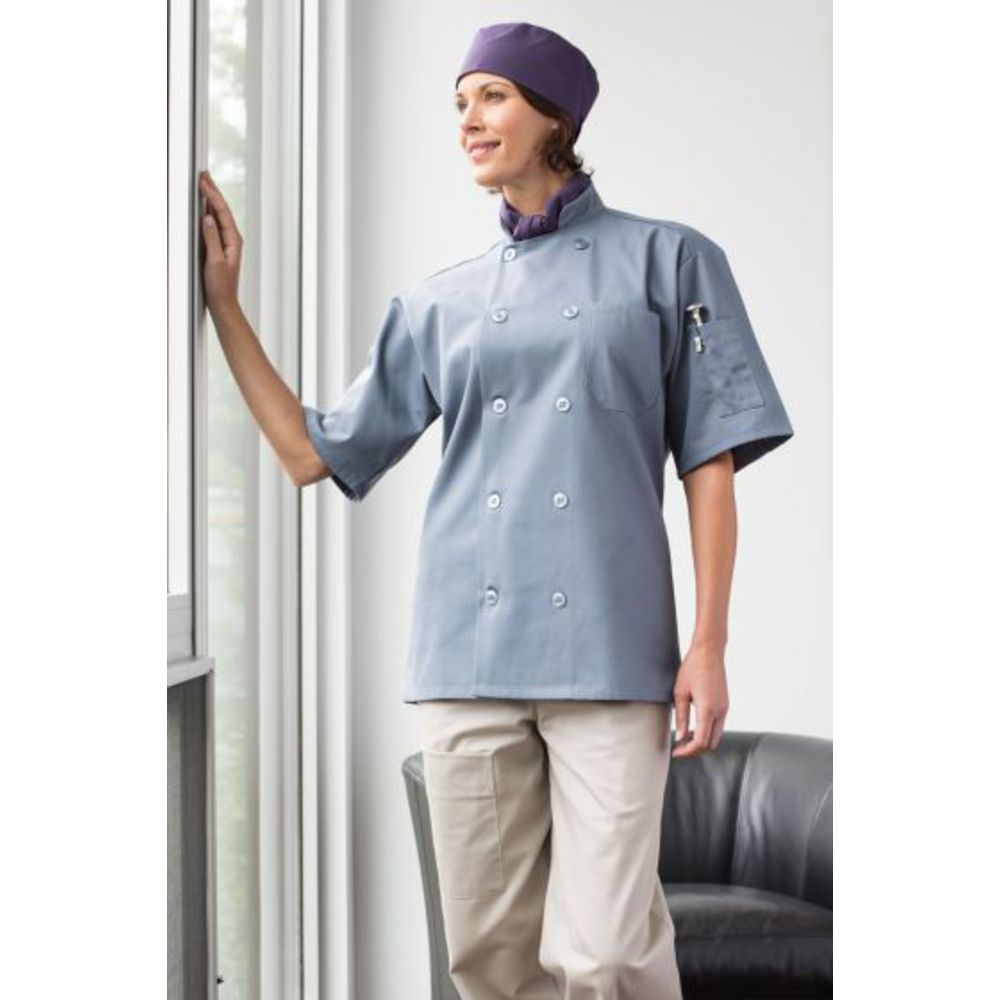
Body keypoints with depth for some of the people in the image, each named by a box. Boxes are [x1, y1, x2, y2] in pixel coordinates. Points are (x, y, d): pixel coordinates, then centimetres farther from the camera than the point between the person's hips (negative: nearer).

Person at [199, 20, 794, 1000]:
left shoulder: (666, 259, 7)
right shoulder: (438, 302, 16)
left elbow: (711, 464, 2)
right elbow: (314, 452, 17)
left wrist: (708, 645, -6)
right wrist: (222, 302, 15)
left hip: (609, 651, -4)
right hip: (466, 655, 4)